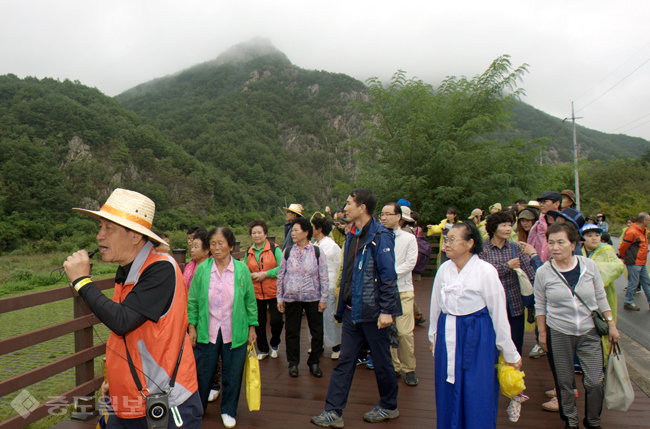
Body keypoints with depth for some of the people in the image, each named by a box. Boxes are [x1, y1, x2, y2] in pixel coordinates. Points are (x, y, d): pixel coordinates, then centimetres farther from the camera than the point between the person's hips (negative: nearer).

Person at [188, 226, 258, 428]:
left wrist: (252, 327, 4)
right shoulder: (202, 269, -4)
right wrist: (192, 327, 2)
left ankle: (228, 411, 34)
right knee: (203, 373, 14)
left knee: (232, 374, 11)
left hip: (235, 333, 0)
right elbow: (192, 300, 4)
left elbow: (250, 300, 3)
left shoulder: (242, 269, -5)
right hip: (207, 332, 0)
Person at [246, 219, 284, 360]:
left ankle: (275, 344, 26)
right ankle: (263, 350, 28)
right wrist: (251, 275, -8)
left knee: (276, 320, -3)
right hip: (256, 293, 3)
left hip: (274, 292, -3)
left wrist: (266, 274, -17)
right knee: (259, 323, 8)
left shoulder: (274, 249, -4)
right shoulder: (249, 252, 8)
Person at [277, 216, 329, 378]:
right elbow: (280, 275, 7)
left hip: (313, 298, -1)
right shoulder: (287, 252, 3)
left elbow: (324, 277, 0)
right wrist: (280, 298, 4)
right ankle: (293, 363, 27)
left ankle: (314, 363, 25)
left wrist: (323, 299, -4)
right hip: (291, 298, 1)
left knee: (317, 332, 5)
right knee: (291, 331, 9)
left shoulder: (317, 252, -2)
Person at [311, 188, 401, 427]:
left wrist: (386, 311, -19)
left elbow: (388, 276, -17)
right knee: (344, 362, 10)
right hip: (352, 311, 7)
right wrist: (343, 305, 16)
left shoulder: (380, 237, -15)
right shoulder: (352, 236, 10)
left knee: (381, 362, 12)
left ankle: (389, 407, 33)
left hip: (373, 312, -7)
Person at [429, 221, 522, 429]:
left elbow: (499, 312, -6)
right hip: (448, 334, 4)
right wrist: (433, 337, 19)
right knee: (448, 393, 12)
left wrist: (510, 353, -1)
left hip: (477, 337, -4)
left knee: (478, 396, 4)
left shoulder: (486, 271, -11)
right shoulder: (444, 269, 2)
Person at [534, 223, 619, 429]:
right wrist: (542, 333, 2)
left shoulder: (589, 265, -6)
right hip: (558, 334, -1)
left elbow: (601, 297, 5)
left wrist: (611, 324, 5)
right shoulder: (543, 272, -9)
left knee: (595, 381, 4)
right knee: (564, 382, 10)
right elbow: (540, 306, 1)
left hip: (590, 332, 1)